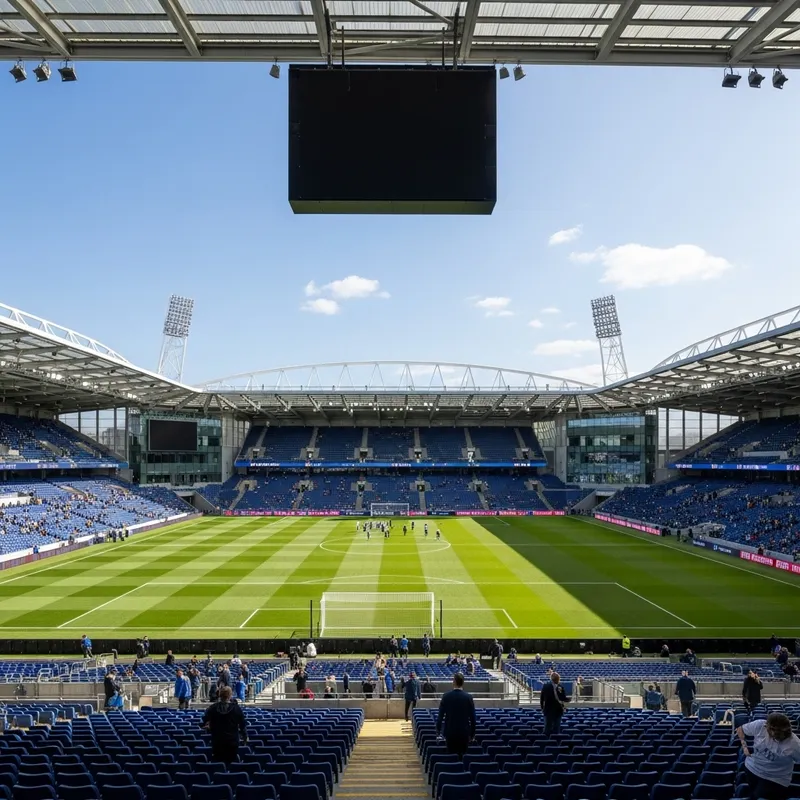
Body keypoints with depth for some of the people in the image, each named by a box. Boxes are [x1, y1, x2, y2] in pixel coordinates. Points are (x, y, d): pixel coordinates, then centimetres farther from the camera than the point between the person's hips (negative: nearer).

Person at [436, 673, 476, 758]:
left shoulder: (446, 696, -7)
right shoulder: (468, 697, -6)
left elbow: (440, 715, -3)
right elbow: (472, 717, -3)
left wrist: (438, 730, 8)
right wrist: (472, 733, 7)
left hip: (450, 731, 0)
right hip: (464, 732, 0)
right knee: (462, 755, 7)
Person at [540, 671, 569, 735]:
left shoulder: (545, 686, -3)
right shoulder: (560, 687, -12)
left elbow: (541, 698, 2)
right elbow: (563, 698, -13)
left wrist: (542, 707, 10)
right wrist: (568, 699, 5)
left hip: (548, 710, 3)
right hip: (558, 710, -3)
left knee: (548, 726, 7)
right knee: (556, 727, 4)